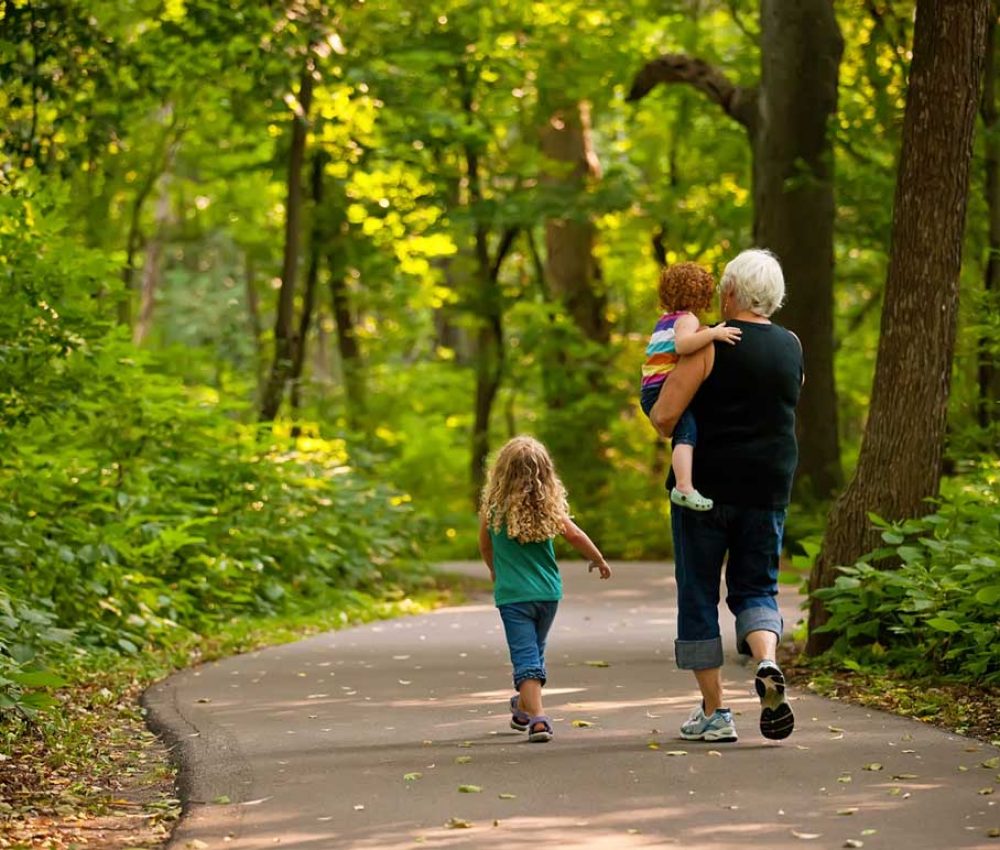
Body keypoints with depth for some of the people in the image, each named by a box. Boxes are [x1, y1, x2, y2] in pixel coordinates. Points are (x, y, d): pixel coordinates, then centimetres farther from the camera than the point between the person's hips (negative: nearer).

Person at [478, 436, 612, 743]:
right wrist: (598, 560, 17)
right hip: (548, 591, 3)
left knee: (525, 657, -4)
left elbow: (485, 545, 7)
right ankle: (523, 708, 38)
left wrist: (495, 571, 28)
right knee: (535, 651, 21)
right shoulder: (549, 504, -6)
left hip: (513, 593, -3)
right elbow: (574, 535, -1)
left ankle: (537, 718, -19)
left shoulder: (493, 506, -8)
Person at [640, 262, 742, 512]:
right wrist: (712, 334, -33)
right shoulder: (686, 319, -6)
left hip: (650, 391, 10)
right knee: (687, 432, -26)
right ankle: (684, 487, -45)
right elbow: (682, 344, -28)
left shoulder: (664, 320, 22)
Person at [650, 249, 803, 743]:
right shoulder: (792, 348, 7)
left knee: (698, 595, 6)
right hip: (769, 489, 4)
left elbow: (663, 415, -15)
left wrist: (672, 434, 7)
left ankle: (713, 712, 6)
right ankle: (767, 663, -18)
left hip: (706, 485, -4)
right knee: (755, 589, 13)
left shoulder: (711, 345, -11)